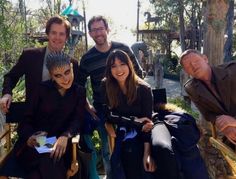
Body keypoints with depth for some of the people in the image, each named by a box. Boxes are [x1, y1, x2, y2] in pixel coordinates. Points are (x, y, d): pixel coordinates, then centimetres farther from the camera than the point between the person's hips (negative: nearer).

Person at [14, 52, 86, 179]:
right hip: (35, 143, -1)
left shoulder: (80, 92, 7)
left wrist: (65, 137, -25)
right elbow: (27, 118, 1)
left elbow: (77, 120, -4)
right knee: (47, 160, -33)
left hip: (60, 143, 1)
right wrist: (29, 137, -22)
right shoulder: (42, 89, 4)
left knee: (54, 159, -32)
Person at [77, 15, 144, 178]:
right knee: (108, 148, 9)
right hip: (102, 110, 0)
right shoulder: (87, 59, -5)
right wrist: (87, 107, -1)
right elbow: (79, 85, 6)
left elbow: (138, 74, 6)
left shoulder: (123, 49, -5)